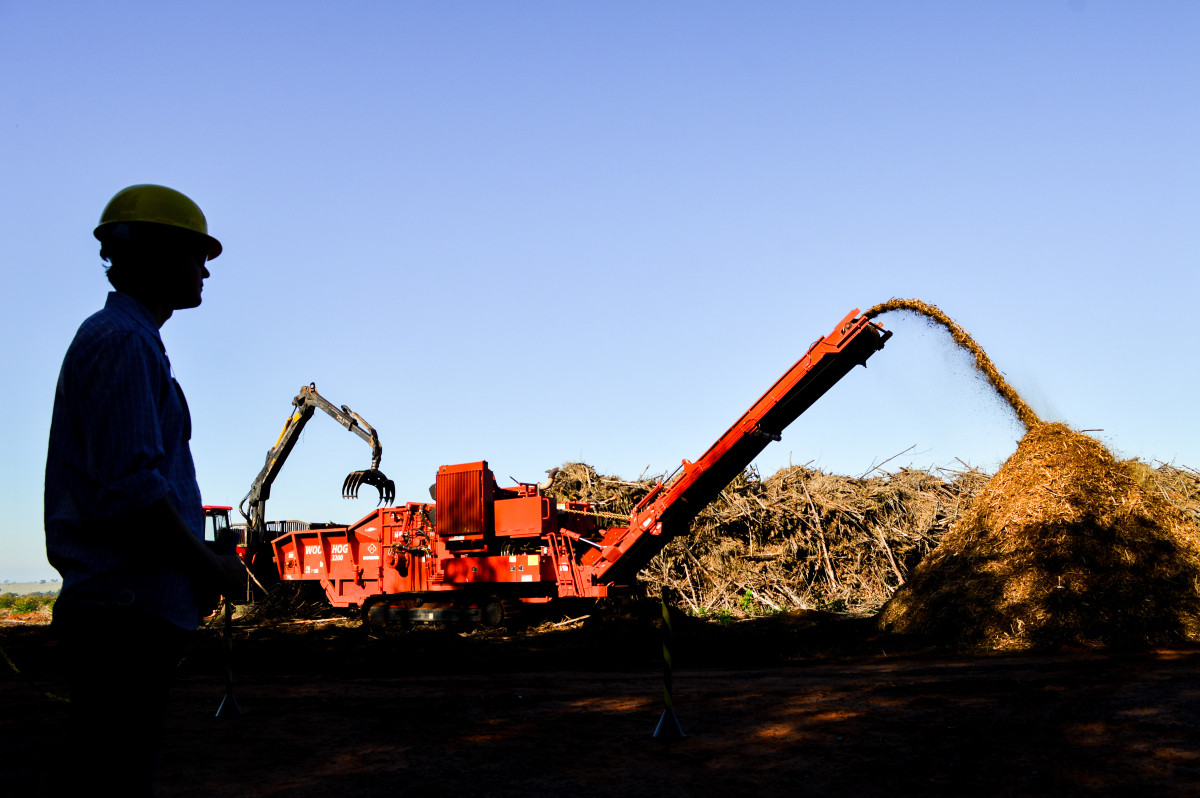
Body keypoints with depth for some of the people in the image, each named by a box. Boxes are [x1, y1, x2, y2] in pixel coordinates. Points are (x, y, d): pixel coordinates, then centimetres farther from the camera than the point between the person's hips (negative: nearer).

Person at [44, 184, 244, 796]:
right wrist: (210, 567, -10)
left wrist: (196, 572, 19)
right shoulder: (123, 342, -10)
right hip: (129, 612, -10)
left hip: (118, 611, 10)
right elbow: (130, 489, -21)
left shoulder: (120, 340, 22)